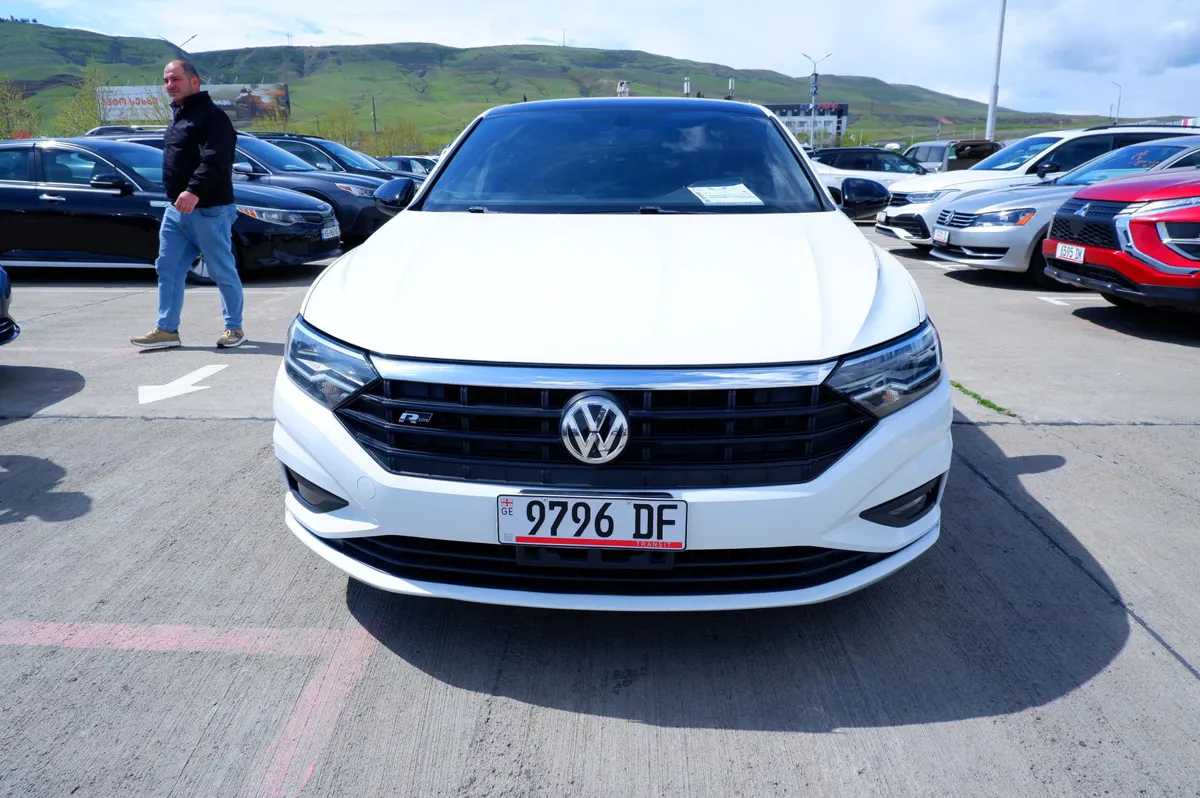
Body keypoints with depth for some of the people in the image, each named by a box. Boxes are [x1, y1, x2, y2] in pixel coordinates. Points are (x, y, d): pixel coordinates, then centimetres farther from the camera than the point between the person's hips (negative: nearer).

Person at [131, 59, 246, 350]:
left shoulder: (211, 116, -11)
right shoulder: (178, 116, 20)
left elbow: (215, 162, -25)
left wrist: (194, 191, -38)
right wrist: (177, 196, 19)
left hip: (209, 210, -9)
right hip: (176, 209, 10)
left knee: (223, 272, 0)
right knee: (167, 269, 6)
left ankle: (234, 328, 11)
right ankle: (166, 329, 11)